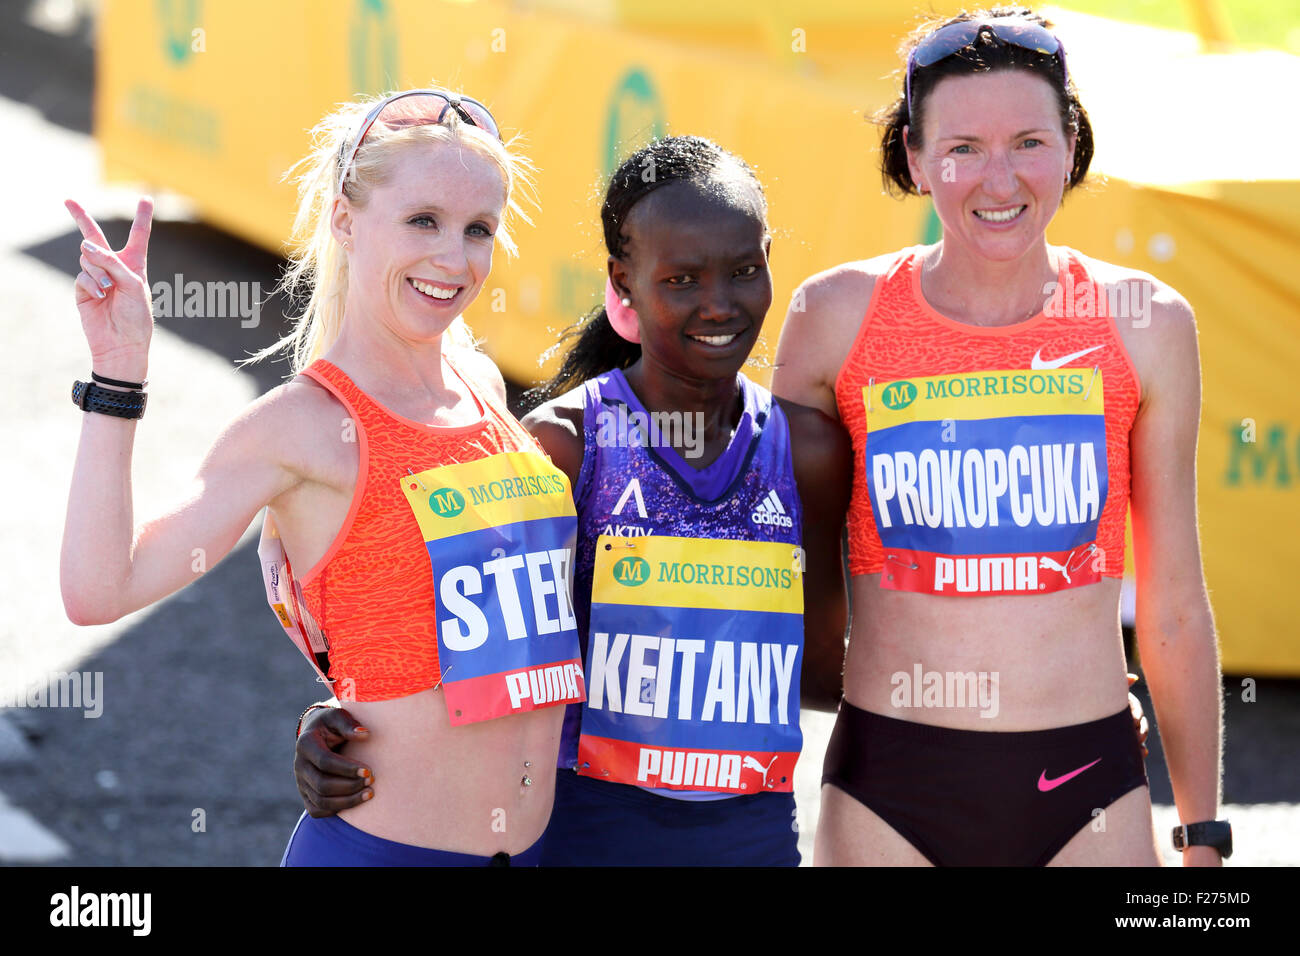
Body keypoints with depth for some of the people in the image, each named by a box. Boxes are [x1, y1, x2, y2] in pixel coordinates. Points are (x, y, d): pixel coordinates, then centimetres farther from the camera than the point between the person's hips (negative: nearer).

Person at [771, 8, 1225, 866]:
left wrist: (1203, 833, 10)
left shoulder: (1145, 326, 1)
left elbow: (1174, 607, 7)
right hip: (888, 790, 0)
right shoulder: (836, 317, -1)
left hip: (1089, 793, 0)